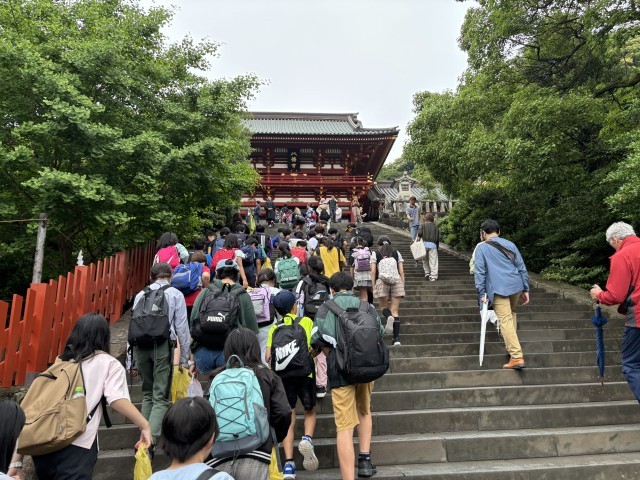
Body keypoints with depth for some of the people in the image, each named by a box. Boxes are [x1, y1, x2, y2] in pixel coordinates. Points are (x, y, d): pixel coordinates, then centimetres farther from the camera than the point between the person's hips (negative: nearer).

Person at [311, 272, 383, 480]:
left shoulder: (325, 309, 3)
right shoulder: (367, 307, 9)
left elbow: (321, 342, -2)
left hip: (341, 371, -3)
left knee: (344, 427, 0)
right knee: (364, 411, 28)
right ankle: (365, 461, 27)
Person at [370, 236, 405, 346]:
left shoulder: (375, 253, 11)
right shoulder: (396, 253, 16)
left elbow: (373, 271, 3)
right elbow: (401, 271, 10)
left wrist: (373, 287, 6)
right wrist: (403, 286, 13)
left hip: (382, 281, -1)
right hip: (397, 281, 2)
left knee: (384, 307, 15)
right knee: (395, 311, 4)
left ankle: (389, 317, -21)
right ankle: (396, 338, -3)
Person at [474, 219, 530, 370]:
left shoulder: (481, 247, 3)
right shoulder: (509, 244, 16)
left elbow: (479, 272, -4)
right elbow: (522, 267, 14)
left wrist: (481, 293, -4)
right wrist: (526, 289, 17)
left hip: (499, 289, -6)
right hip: (516, 285, 6)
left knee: (506, 321, -8)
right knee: (511, 314, 25)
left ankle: (517, 357, -14)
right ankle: (512, 347, 32)